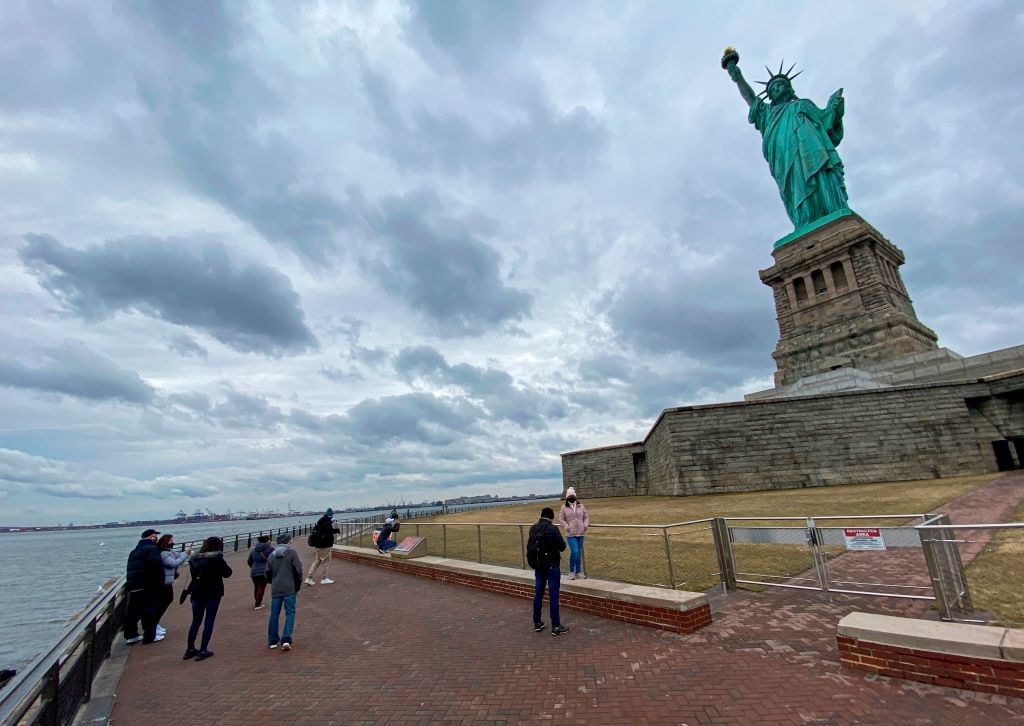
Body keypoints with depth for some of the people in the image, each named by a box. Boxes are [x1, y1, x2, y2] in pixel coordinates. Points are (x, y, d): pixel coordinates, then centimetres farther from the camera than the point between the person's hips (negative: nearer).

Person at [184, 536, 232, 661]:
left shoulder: (196, 559, 0)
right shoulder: (217, 559, -15)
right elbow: (227, 573, -7)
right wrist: (227, 566, 4)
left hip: (197, 593, 5)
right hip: (213, 594, -5)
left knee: (196, 621, 18)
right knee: (209, 622, 5)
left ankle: (190, 649, 24)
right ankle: (202, 651, 7)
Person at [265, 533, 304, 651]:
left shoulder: (271, 555, 6)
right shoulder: (292, 553, -9)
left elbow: (268, 573, 11)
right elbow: (298, 570, -10)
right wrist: (297, 586, 5)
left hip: (275, 589, 4)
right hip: (289, 589, -4)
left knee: (274, 614, 15)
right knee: (290, 613, 4)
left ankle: (272, 641, 22)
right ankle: (286, 639, -5)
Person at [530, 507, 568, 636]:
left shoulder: (533, 529, 0)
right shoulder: (553, 529, -19)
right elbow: (562, 547, -13)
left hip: (538, 566, 6)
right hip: (552, 566, -6)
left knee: (538, 594, 14)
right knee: (553, 596, 1)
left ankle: (537, 623, 23)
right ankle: (556, 626, 7)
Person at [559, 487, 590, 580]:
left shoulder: (581, 506, 4)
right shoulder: (564, 507, -2)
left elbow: (586, 517, 11)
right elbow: (561, 518, 3)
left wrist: (585, 524, -5)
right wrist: (566, 525, -11)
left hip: (580, 533, 3)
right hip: (570, 534, -3)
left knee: (579, 552, 11)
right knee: (574, 551, -12)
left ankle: (578, 572, 25)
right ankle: (571, 572, 7)